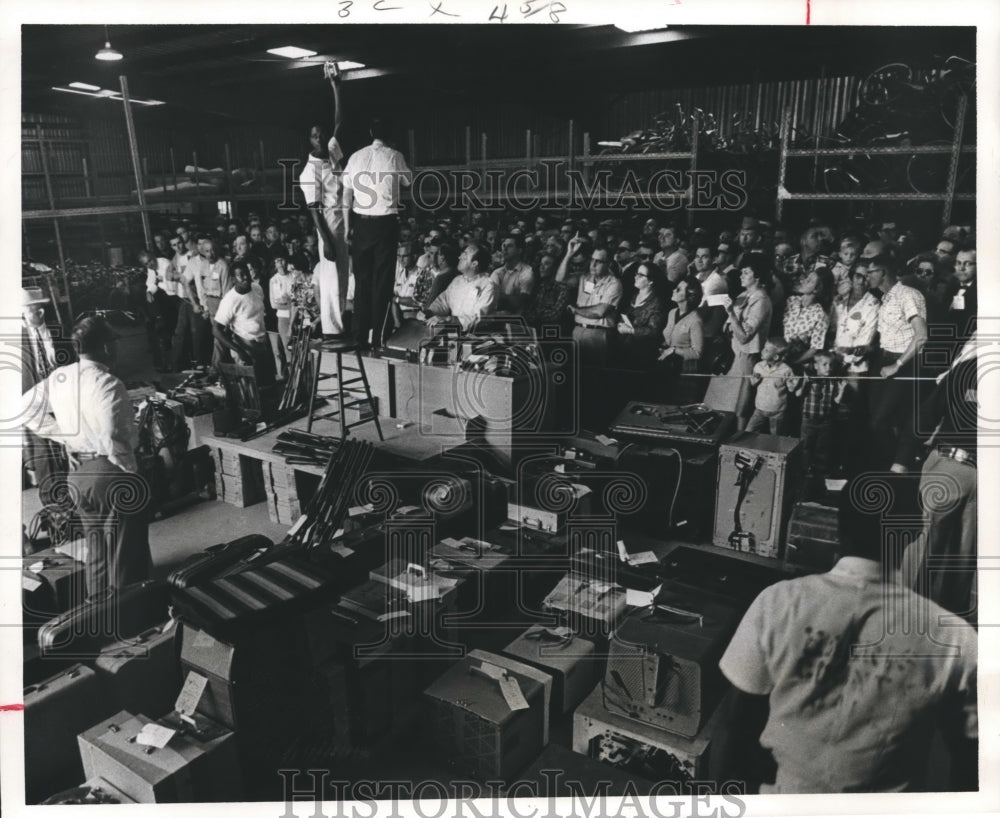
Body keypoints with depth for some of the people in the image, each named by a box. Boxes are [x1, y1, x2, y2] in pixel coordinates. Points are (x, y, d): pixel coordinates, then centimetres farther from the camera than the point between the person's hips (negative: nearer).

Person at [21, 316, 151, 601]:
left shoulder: (58, 377, 3)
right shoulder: (106, 384, -21)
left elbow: (26, 408, 10)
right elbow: (113, 440, -25)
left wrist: (65, 436, 10)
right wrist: (131, 471, -12)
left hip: (78, 474, 8)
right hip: (111, 473, -8)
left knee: (96, 552, 21)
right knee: (126, 555, 5)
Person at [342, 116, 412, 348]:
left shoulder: (356, 157, 4)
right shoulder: (394, 156, -3)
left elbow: (347, 195, 3)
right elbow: (408, 182, 15)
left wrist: (347, 226, 9)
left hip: (361, 223, 3)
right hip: (385, 223, -2)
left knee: (362, 278, 9)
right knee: (382, 279, 2)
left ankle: (360, 335, 12)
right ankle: (377, 336, 1)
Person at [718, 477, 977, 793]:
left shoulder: (778, 603, -20)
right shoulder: (953, 640, -19)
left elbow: (741, 716, -10)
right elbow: (970, 757, -7)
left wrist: (736, 775, 7)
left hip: (785, 793, -1)